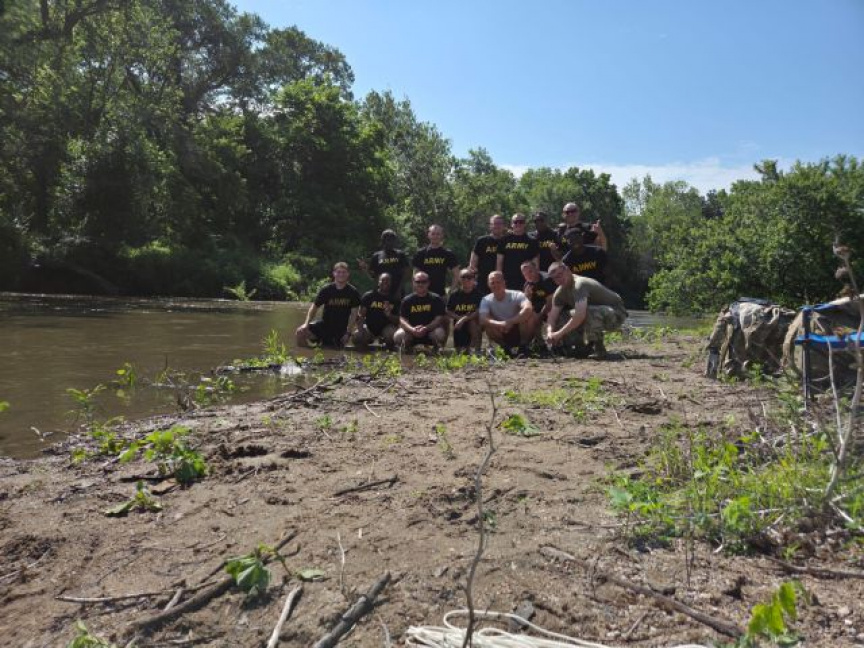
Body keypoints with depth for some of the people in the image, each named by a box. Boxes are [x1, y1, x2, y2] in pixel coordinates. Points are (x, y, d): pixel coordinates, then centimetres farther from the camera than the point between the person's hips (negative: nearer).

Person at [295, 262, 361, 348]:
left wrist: (348, 332, -13)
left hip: (341, 328, 0)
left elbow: (354, 313, -5)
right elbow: (314, 307, -4)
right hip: (325, 324, 1)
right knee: (300, 332, -20)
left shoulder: (353, 292, -6)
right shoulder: (326, 290, -4)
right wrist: (306, 324, -18)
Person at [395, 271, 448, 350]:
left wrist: (426, 328, -28)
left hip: (430, 331, -1)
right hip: (411, 332, 2)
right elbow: (402, 319, -5)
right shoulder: (407, 300, 4)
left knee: (440, 334, -35)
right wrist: (412, 329, -27)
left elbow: (439, 318, -9)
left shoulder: (436, 299, -1)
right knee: (398, 336, -28)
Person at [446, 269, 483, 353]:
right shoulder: (454, 295, -3)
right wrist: (459, 317, -19)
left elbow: (479, 312, -19)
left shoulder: (478, 295, -10)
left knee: (473, 323, -35)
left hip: (474, 323, -2)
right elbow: (448, 311, 0)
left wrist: (463, 319, -28)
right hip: (458, 325, 2)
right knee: (459, 350, -5)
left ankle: (477, 349, -25)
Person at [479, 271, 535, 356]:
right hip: (504, 336, 2)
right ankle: (506, 348, -4)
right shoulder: (486, 300, -10)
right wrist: (500, 324, -44)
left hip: (520, 332, -2)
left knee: (528, 315, -29)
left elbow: (528, 309, -38)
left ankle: (523, 346, -11)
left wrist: (510, 322, -46)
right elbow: (482, 319, -26)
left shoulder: (516, 295, -17)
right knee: (487, 325, -26)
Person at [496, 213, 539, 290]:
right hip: (508, 280, 1)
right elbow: (499, 261, 8)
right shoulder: (505, 240, 7)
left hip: (525, 281, -1)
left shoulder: (531, 241, 5)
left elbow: (535, 262, 4)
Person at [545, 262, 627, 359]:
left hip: (616, 314, -8)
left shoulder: (579, 284, -28)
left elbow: (580, 315, -41)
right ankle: (580, 348, 7)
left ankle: (598, 348, -19)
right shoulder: (560, 292, -1)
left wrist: (560, 334, -36)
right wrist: (550, 333, -27)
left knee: (589, 312, -39)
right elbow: (552, 316, -6)